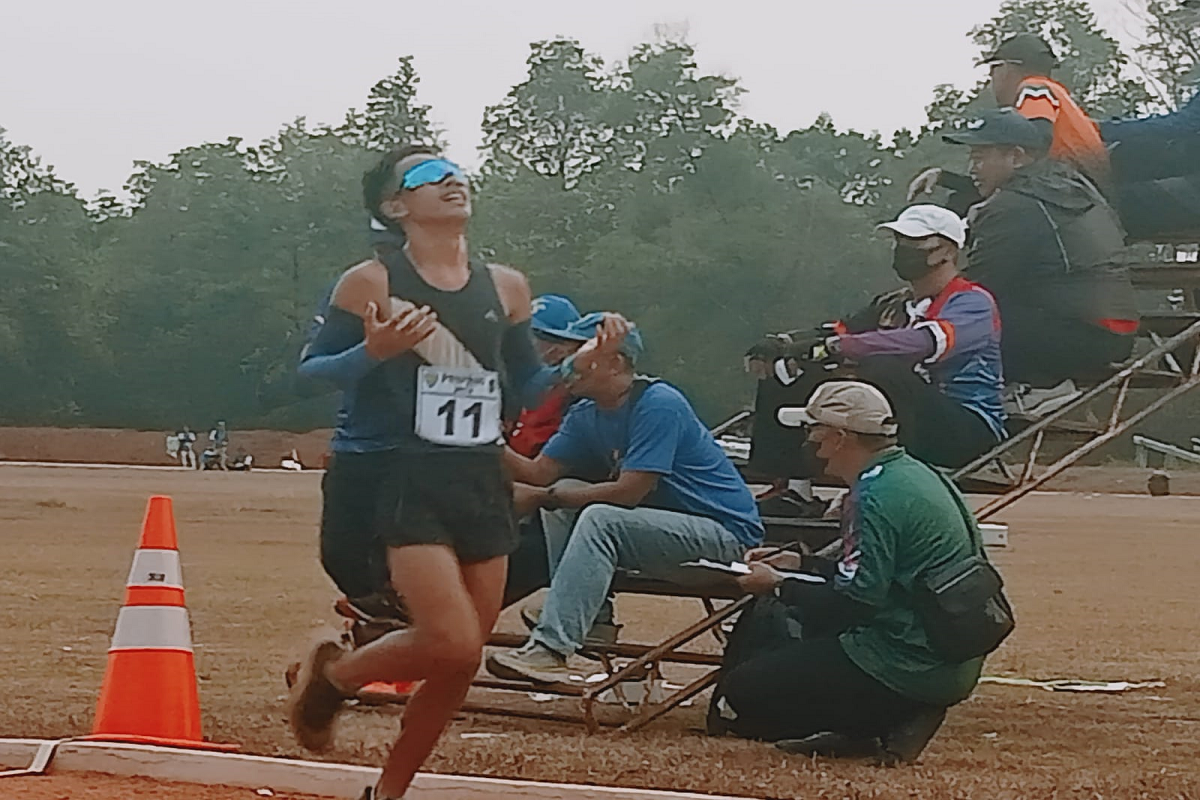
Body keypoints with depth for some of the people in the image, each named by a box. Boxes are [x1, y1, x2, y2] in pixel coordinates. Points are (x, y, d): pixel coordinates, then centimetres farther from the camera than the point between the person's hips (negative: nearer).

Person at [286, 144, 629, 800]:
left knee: (461, 661, 6)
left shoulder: (505, 288, 9)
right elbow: (309, 372, -4)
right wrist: (374, 351, -22)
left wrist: (586, 361, -1)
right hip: (399, 481, -6)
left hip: (479, 483, 6)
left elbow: (527, 387, 17)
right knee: (453, 644, -18)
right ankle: (331, 673, 11)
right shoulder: (371, 284, -6)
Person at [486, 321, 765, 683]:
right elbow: (539, 472, 4)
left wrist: (549, 498, -15)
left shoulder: (659, 405, -19)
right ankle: (591, 614, 0)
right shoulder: (587, 415, 8)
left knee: (600, 520, -27)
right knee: (565, 502, 4)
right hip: (666, 525, 9)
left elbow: (628, 492, -23)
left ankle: (551, 646, -33)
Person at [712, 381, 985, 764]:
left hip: (908, 667, -10)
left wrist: (778, 586, -7)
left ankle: (887, 723, -7)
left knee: (735, 699, -6)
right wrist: (802, 563, 21)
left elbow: (855, 601, -21)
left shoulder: (876, 495, -18)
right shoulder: (913, 474, 12)